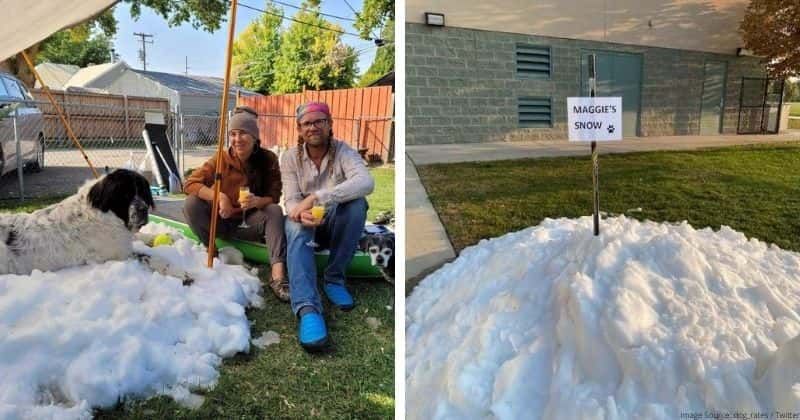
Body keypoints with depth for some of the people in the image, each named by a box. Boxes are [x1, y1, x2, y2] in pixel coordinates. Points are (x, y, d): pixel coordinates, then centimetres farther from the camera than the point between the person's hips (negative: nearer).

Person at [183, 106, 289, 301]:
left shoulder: (268, 159, -11)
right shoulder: (221, 160, -12)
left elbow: (274, 197, -11)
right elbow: (190, 183, -16)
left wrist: (257, 201, -35)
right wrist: (219, 196, -33)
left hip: (251, 221, 0)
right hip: (222, 219, 0)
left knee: (275, 211, -30)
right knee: (192, 204, -24)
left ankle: (278, 275, -43)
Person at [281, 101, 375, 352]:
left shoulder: (342, 151, -12)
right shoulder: (290, 157, -5)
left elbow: (366, 182, -33)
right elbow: (291, 200, -13)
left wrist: (317, 197, -43)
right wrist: (301, 213, -40)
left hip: (336, 222, 0)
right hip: (305, 222, 1)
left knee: (357, 202, -31)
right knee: (296, 229, -35)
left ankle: (334, 278, -20)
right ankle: (307, 308, -52)